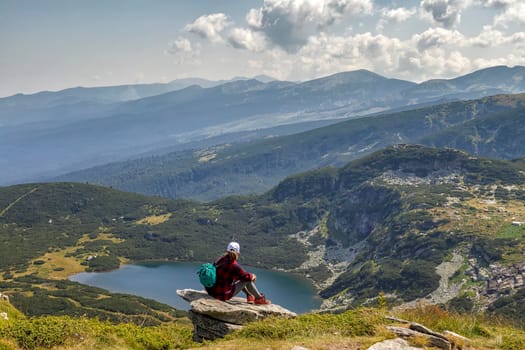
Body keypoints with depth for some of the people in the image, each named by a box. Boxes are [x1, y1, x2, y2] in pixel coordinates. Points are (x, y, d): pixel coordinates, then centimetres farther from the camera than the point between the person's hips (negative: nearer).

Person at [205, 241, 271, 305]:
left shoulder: (222, 259, 2)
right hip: (223, 294, -8)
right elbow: (246, 276, -11)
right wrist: (253, 276, 11)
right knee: (247, 280, -2)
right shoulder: (233, 265, -20)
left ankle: (250, 296, 30)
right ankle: (259, 299, 12)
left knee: (238, 277, 25)